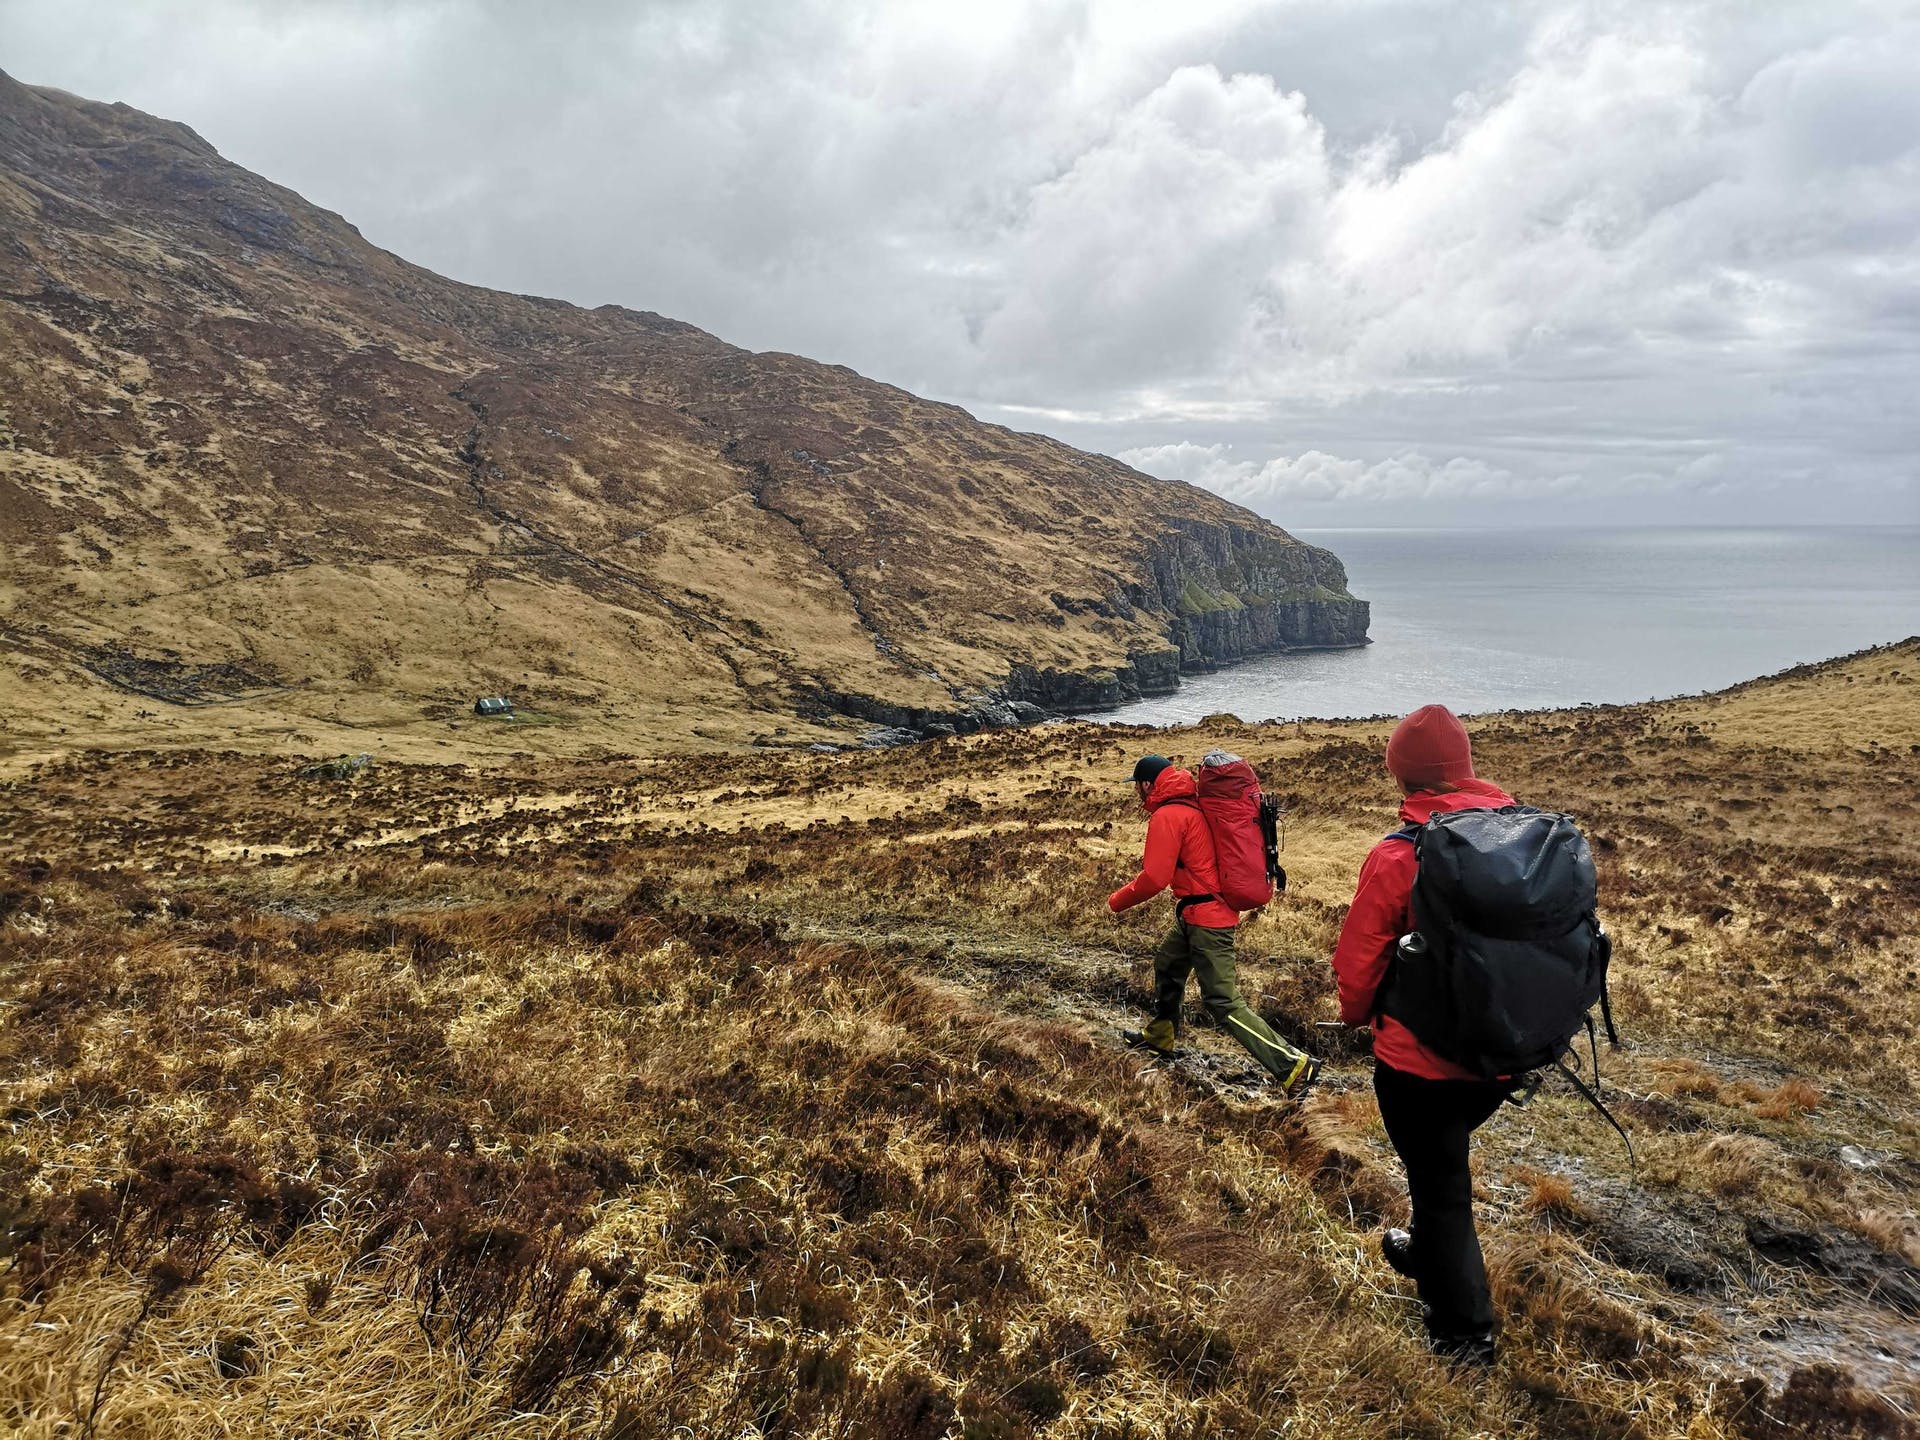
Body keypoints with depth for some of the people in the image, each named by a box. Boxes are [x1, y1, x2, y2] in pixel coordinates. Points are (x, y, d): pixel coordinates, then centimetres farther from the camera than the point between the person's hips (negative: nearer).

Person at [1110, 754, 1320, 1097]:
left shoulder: (1166, 816, -16)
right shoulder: (1189, 805, 13)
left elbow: (1154, 878, -19)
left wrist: (1117, 901, -6)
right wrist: (1151, 860, 9)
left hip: (1204, 919, -10)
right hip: (1211, 910, 10)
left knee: (1224, 1004, -9)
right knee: (1166, 965, 27)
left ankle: (1293, 1065, -12)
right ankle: (1160, 1036, 46)